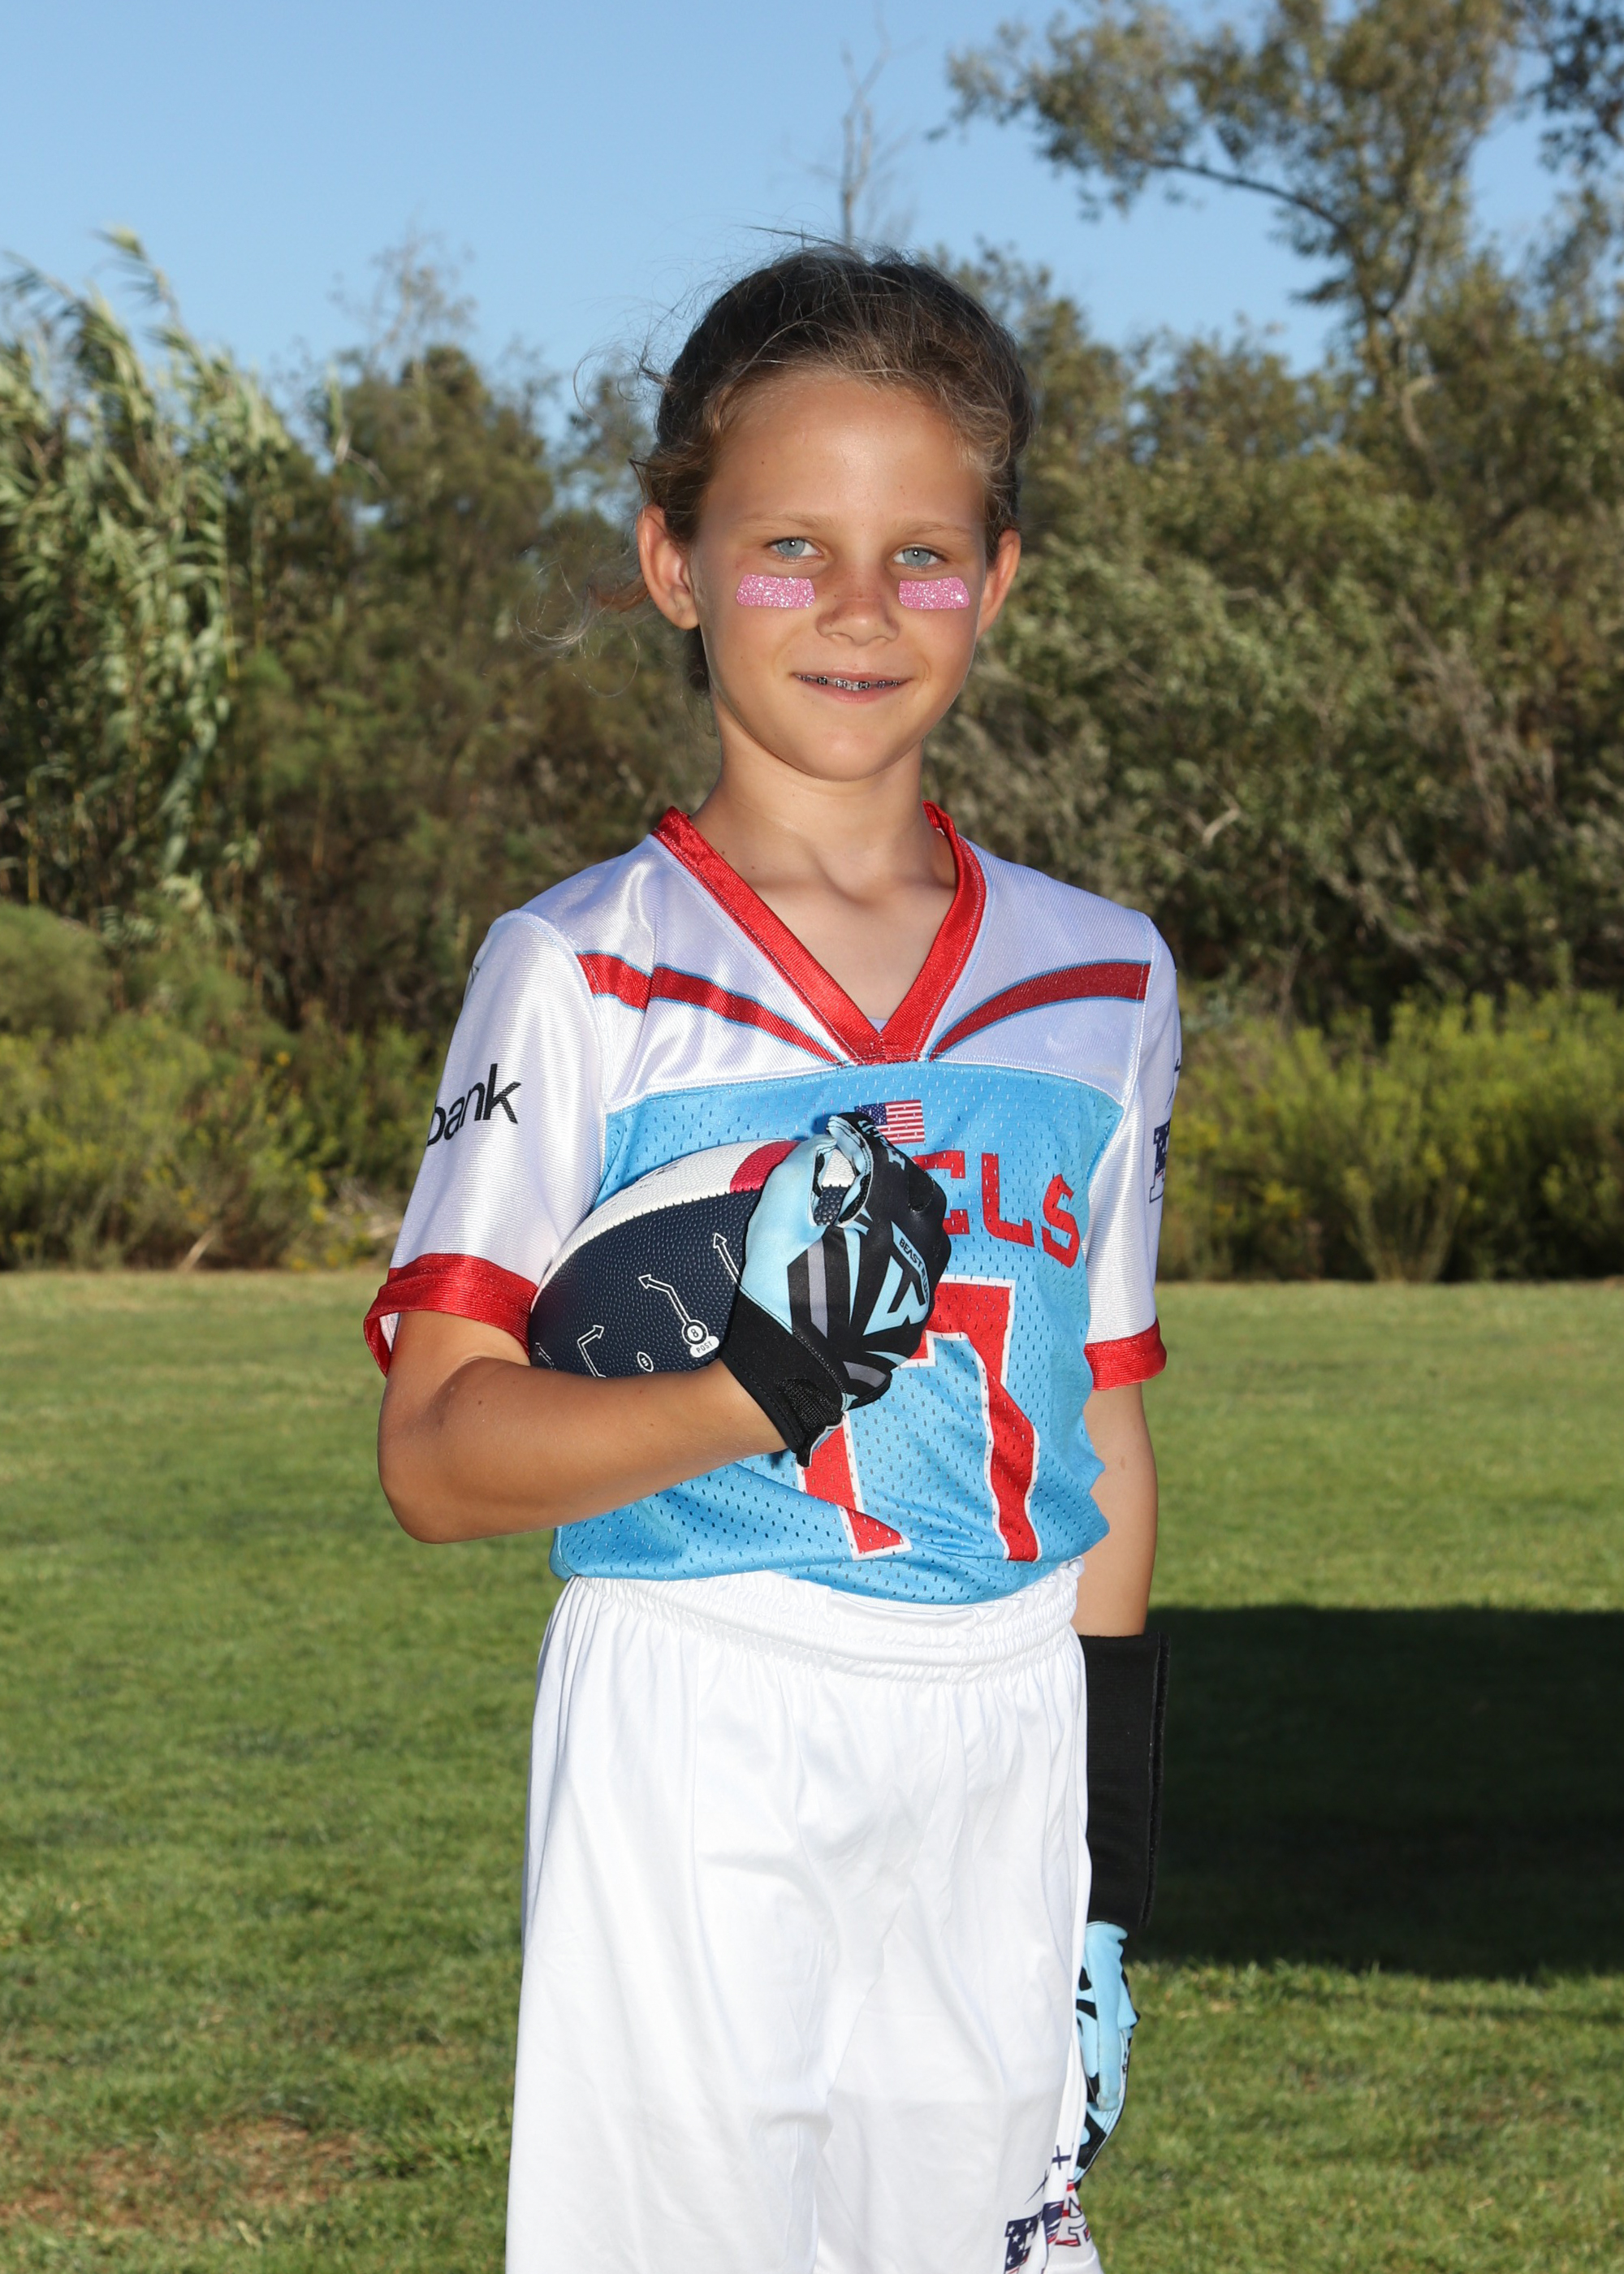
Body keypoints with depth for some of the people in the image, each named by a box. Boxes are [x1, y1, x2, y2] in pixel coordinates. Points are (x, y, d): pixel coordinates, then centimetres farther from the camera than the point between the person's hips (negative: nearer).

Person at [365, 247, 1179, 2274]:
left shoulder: (1101, 975, 10)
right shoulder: (577, 972, -2)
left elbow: (1105, 1445, 14)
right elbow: (432, 1456, -8)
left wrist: (1105, 1871, 12)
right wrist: (766, 1387, -23)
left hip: (1006, 1763, 3)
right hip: (693, 1758, -3)